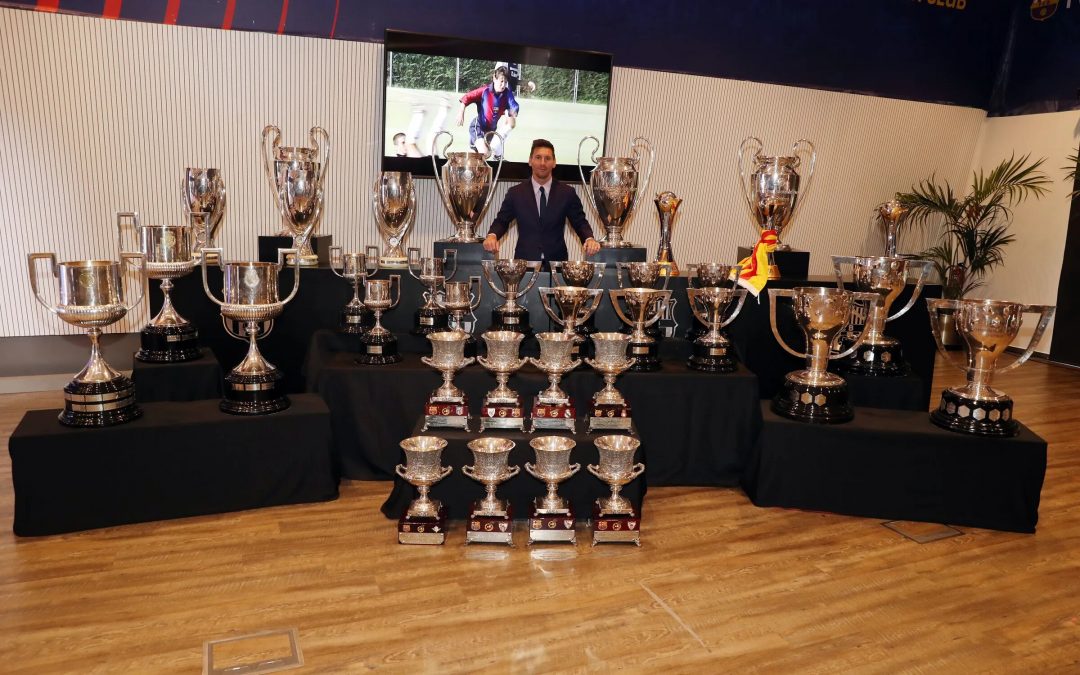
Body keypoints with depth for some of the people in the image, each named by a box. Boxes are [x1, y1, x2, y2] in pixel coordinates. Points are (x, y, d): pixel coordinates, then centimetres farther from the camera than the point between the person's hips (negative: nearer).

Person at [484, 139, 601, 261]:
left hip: (556, 261, 1)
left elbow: (580, 222, 8)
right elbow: (502, 221, 11)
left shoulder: (567, 193, 5)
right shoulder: (515, 193, 5)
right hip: (524, 261, 0)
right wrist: (492, 235, -11)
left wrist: (589, 239, -13)